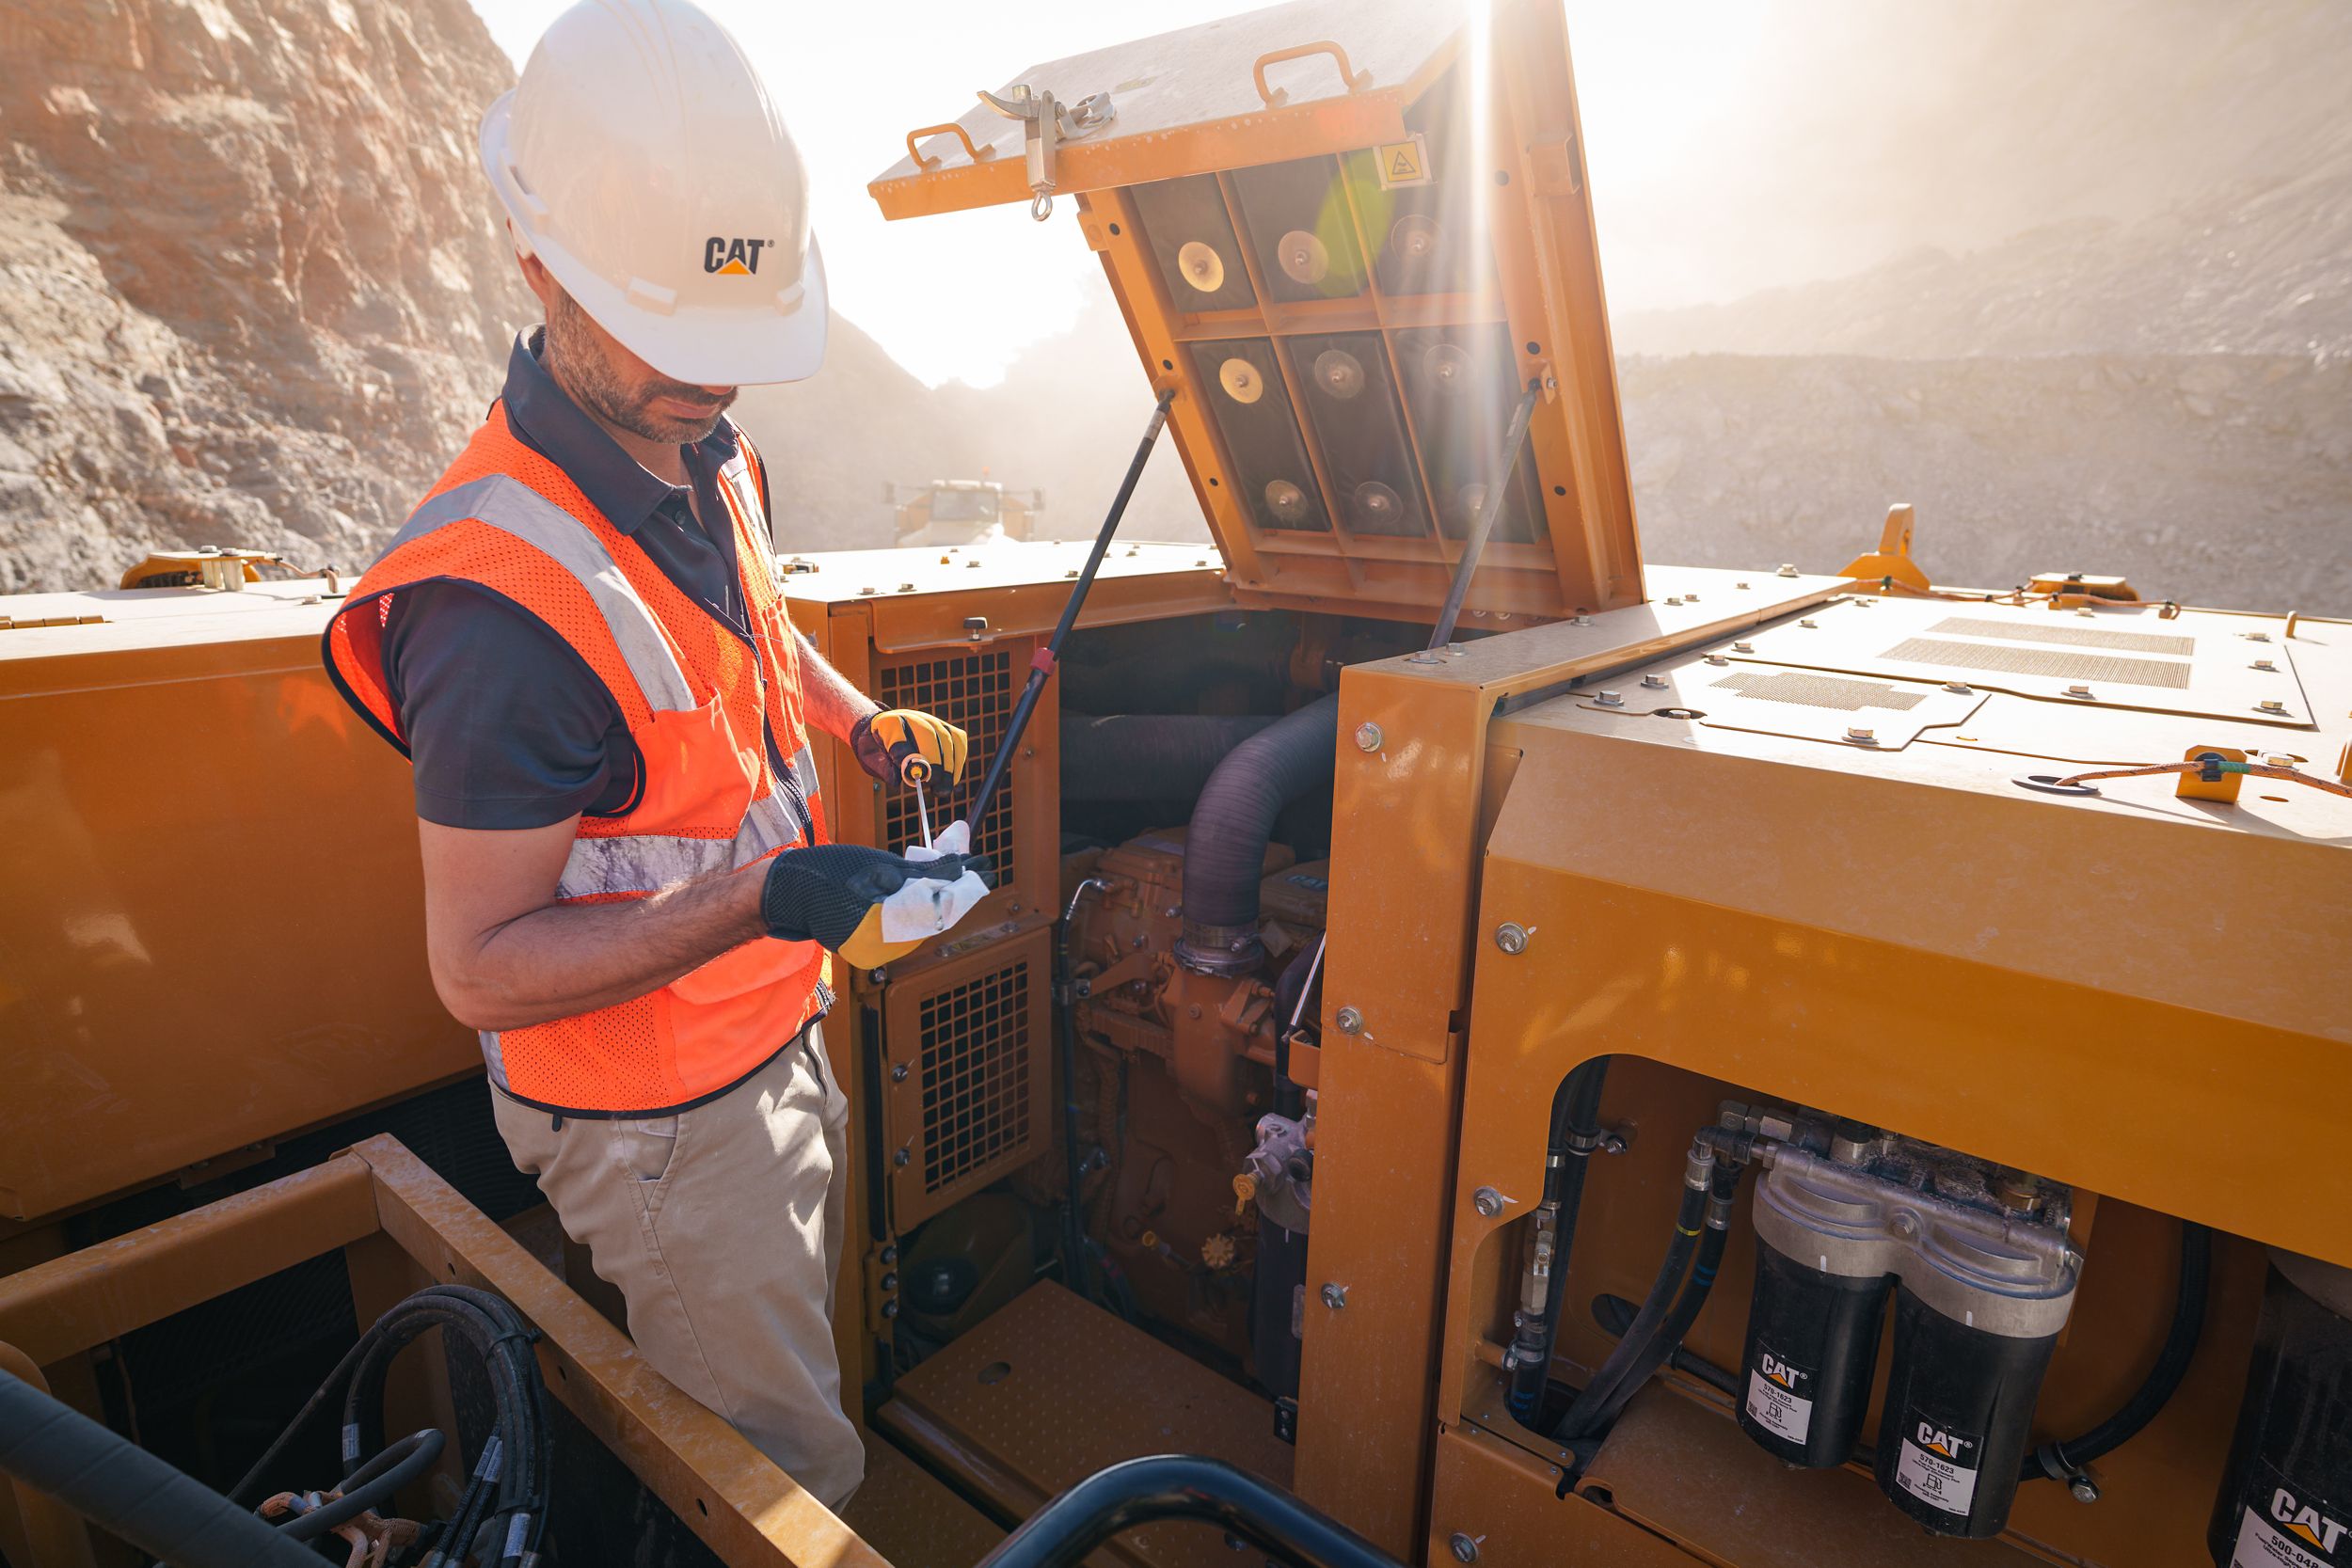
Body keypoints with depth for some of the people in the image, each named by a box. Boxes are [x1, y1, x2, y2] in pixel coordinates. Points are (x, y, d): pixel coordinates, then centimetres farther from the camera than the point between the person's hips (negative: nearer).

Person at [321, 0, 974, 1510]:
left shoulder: (710, 456, -2)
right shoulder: (505, 599, -31)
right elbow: (483, 969, -26)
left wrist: (864, 722, 0)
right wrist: (760, 902, -37)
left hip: (778, 1036, 9)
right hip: (662, 1117, -8)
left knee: (805, 1343, 33)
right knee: (800, 1480, 13)